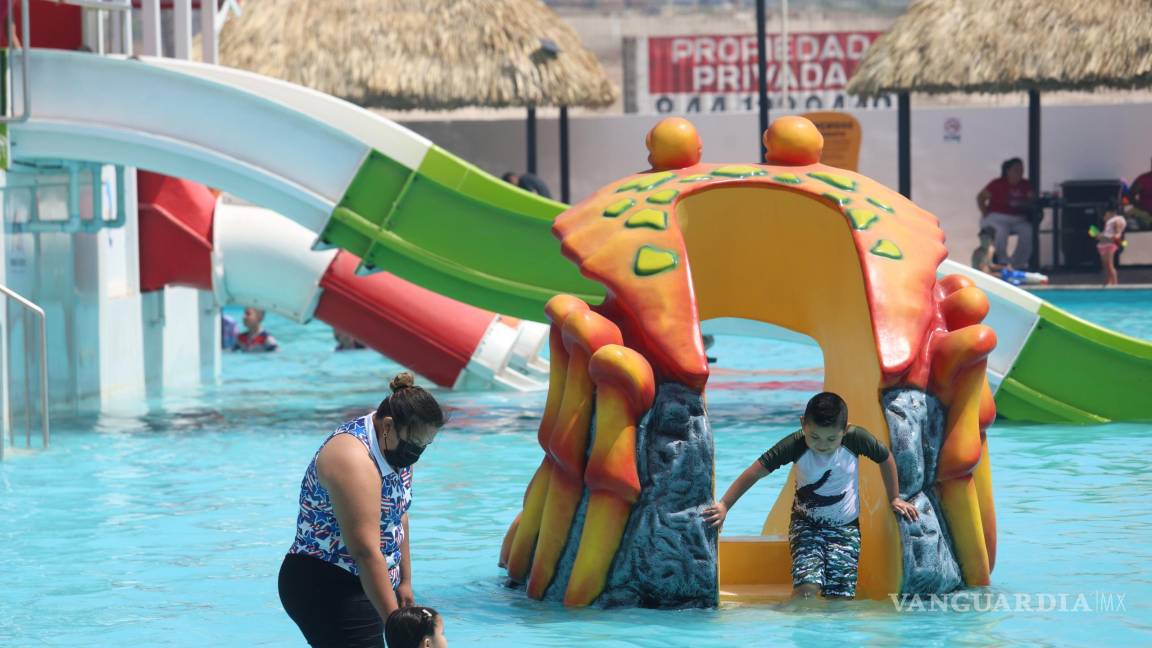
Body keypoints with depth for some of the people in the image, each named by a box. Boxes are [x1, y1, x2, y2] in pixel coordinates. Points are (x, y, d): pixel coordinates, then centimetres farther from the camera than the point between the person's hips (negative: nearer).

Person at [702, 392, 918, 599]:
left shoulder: (856, 438, -18)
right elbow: (755, 471, -18)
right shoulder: (795, 445, -21)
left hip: (845, 527, 1)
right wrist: (724, 505, -21)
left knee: (839, 596, -8)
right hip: (806, 523, -1)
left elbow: (885, 458, 1)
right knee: (807, 587, -22)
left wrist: (894, 499, 9)